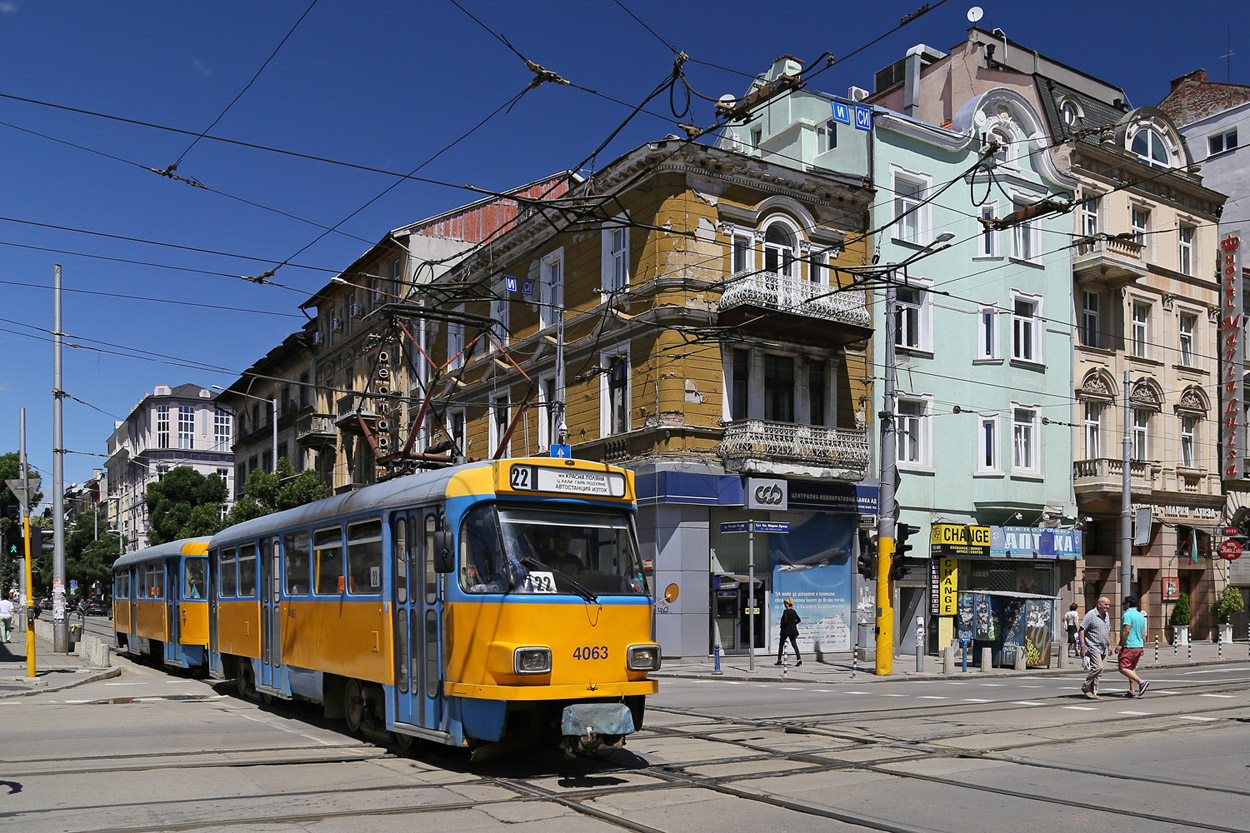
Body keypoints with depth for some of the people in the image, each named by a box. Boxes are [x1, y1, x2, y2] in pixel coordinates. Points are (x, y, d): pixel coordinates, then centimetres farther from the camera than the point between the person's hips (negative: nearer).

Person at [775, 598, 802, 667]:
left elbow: (785, 621, -22)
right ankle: (799, 659, -12)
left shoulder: (785, 611, -14)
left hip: (786, 630, -6)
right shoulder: (793, 611, 6)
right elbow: (799, 620, 13)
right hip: (793, 631, 6)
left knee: (781, 645, 9)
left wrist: (782, 626, -6)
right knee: (794, 644, 4)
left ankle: (779, 660, 15)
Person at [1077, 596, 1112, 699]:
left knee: (1099, 671, 6)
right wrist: (1083, 646, -18)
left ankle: (1093, 693, 13)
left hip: (1103, 648, 8)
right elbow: (1081, 630, -13)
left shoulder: (1107, 615, 13)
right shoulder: (1091, 615, -12)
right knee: (1098, 667, -20)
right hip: (1093, 647, -8)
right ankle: (1086, 687, -4)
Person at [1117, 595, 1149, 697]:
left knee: (1123, 668, -8)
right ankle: (1132, 691, 12)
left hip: (1129, 646, -9)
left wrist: (1120, 645, -17)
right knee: (1132, 668, 14)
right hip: (1139, 646, 9)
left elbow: (1126, 631, -21)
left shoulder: (1127, 614, -14)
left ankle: (1141, 682, -18)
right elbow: (1143, 633, 17)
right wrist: (1143, 647, 22)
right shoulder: (1141, 615, 14)